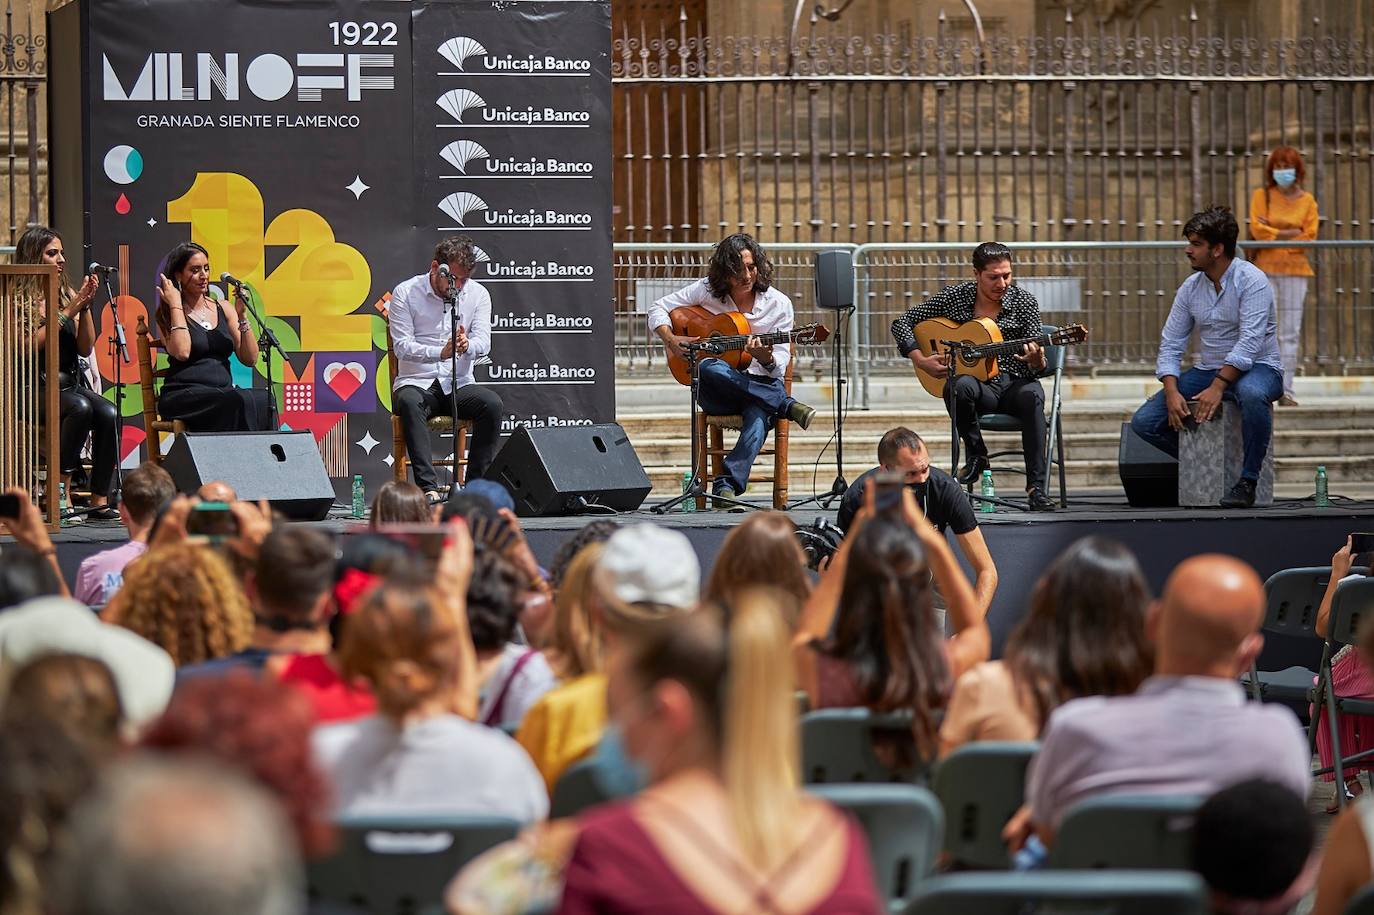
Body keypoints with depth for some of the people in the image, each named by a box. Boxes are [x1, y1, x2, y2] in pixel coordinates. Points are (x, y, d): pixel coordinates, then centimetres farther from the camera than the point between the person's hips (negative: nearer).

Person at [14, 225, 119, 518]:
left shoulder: (66, 294, 16)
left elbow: (85, 349, 12)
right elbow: (30, 346, -14)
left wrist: (86, 308, -2)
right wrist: (67, 312, -13)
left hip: (70, 382, 5)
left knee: (108, 413, -24)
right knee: (80, 407, -34)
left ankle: (100, 500, -26)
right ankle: (61, 492, -30)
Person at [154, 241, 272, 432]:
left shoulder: (223, 308, 18)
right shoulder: (167, 314, 6)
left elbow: (250, 359, 11)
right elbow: (182, 352, -14)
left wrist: (242, 316, 0)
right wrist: (176, 305, -5)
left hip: (223, 392, 4)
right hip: (182, 397, -4)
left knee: (264, 399, -30)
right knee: (239, 401, -35)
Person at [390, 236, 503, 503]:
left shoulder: (477, 294, 7)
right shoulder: (405, 293, -1)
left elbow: (483, 343, -3)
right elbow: (402, 346, -10)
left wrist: (466, 345, -29)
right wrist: (441, 352, -28)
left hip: (458, 385, 3)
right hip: (416, 383, -2)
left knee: (493, 403, -29)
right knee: (409, 402, -38)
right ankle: (428, 488, -44)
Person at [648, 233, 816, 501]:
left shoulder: (778, 304, 0)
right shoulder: (706, 291, 2)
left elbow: (779, 368, -1)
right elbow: (658, 309, 10)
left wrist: (766, 359, -25)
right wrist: (672, 341, -8)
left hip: (760, 386, -1)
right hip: (716, 395, 1)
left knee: (760, 416, -38)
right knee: (708, 367, -37)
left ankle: (727, 486, -48)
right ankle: (789, 407, -29)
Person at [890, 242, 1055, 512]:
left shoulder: (1024, 302, -1)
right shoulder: (954, 297, 0)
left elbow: (1036, 366, -3)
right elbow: (902, 322, 5)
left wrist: (1036, 362, -28)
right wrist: (920, 361, -8)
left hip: (1014, 384, 0)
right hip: (978, 385, 0)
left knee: (1032, 395, -37)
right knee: (959, 386, -37)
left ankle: (1036, 488, -38)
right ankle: (977, 457, -14)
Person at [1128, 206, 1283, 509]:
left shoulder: (1251, 280, -14)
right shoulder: (1190, 288, 5)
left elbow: (1250, 342, -24)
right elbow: (1170, 345, 4)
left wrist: (1218, 387, -31)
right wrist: (1172, 392, -13)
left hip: (1257, 368, -6)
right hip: (1207, 370, 6)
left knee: (1251, 393, -43)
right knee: (1144, 422, -10)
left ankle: (1247, 481, -29)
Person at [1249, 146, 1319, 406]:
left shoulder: (1307, 201, 9)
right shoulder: (1261, 196, 5)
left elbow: (1309, 237, -2)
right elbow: (1257, 229, -8)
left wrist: (1274, 235, -8)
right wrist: (1291, 233, -8)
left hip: (1295, 269, 2)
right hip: (1265, 269, -2)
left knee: (1290, 333, 1)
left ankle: (1286, 391, 4)